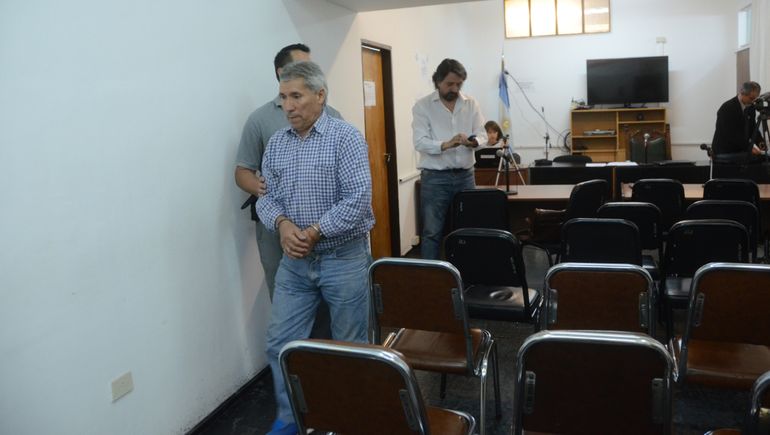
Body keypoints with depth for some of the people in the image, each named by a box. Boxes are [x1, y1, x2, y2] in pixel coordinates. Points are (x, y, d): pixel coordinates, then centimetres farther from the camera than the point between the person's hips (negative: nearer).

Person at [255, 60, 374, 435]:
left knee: (350, 345, 10)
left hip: (344, 258, -4)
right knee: (280, 342, 8)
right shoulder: (276, 143, 6)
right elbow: (267, 197, 7)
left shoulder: (345, 137, -10)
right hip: (294, 261, 5)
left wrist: (314, 232, -18)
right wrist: (282, 224, -14)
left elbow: (358, 198, -18)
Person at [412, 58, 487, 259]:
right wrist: (445, 145, -31)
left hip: (465, 175, 4)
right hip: (435, 177, -3)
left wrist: (473, 142, -20)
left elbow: (482, 134, 4)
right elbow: (420, 142, -14)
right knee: (432, 231, 1)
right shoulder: (422, 106, -5)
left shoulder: (471, 104, 7)